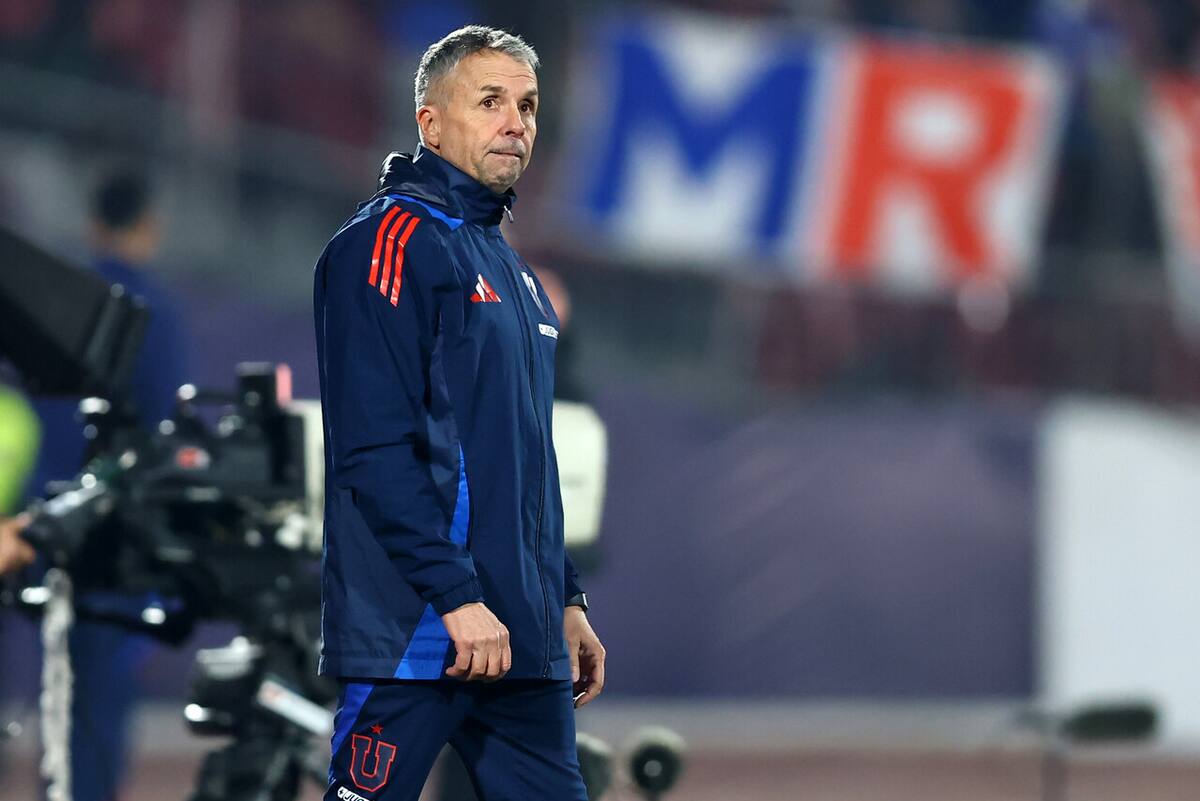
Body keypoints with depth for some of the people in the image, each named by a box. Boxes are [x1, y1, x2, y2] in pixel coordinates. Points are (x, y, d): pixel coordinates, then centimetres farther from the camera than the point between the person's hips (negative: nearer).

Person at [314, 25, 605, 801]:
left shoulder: (512, 270, 21)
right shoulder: (390, 242, -8)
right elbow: (376, 449, -17)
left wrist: (567, 600, 21)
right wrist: (457, 595, -22)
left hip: (522, 639, 9)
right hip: (415, 636, -9)